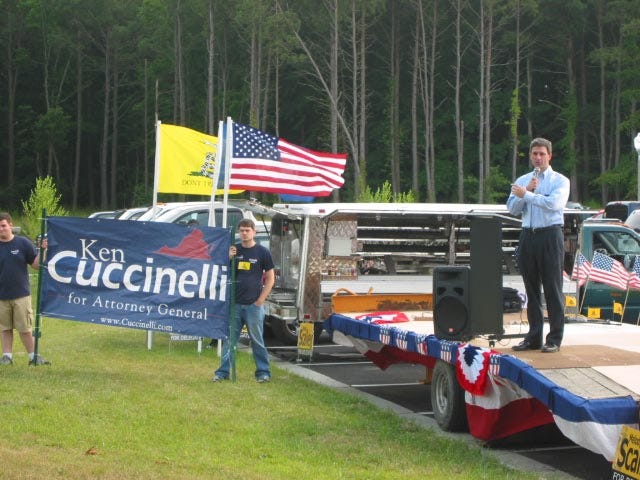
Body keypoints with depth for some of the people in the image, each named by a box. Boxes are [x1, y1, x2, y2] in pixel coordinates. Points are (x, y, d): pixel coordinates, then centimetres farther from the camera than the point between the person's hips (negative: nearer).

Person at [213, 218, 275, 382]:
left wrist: (260, 300, -6)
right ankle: (223, 372, 11)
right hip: (234, 303, 3)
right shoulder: (234, 250, 7)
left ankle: (263, 372, 12)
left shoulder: (262, 252, -1)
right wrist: (228, 258, -8)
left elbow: (270, 279, 1)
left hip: (253, 305, -3)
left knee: (257, 340, 4)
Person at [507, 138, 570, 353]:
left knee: (553, 288, -2)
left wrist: (527, 195, -10)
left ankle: (554, 338, 2)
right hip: (528, 236, 5)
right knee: (531, 289, 8)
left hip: (550, 236, -4)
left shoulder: (560, 180, 2)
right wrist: (528, 190, -9)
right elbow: (512, 208, 4)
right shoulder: (522, 181, 15)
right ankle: (533, 337, 14)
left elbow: (554, 203, -17)